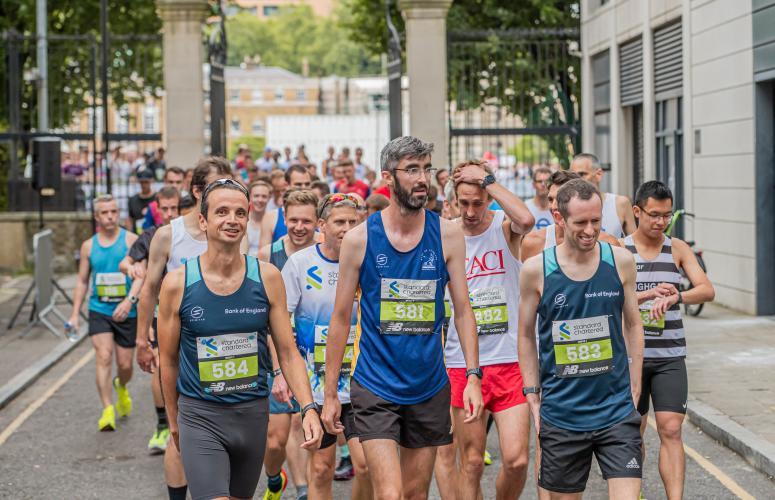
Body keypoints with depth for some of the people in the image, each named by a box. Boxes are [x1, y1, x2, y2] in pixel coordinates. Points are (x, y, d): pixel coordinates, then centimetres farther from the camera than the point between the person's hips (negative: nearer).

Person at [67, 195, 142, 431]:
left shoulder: (131, 240, -3)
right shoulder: (89, 246, 7)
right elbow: (82, 281, 14)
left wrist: (129, 300, -27)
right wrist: (75, 313, 8)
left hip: (126, 313, -1)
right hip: (99, 311, 1)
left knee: (125, 365, 7)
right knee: (103, 357, -16)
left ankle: (121, 387, 42)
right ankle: (108, 411, -17)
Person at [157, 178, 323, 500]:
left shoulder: (267, 277, -3)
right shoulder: (178, 283, -8)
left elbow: (287, 352, 1)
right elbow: (168, 359, 4)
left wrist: (308, 408, -12)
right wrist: (174, 420, 12)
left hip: (253, 413, 3)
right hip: (200, 416, -3)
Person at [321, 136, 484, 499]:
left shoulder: (447, 235, -1)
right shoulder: (360, 239, -5)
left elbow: (463, 310, 3)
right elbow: (341, 319, 1)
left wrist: (473, 375, -7)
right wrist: (330, 393, 1)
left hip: (430, 388, 3)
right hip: (375, 388, -3)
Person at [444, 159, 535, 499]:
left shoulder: (505, 226, -1)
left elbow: (526, 221, -28)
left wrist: (488, 180, -20)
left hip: (510, 360, -1)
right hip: (462, 365, 1)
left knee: (516, 460, -6)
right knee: (471, 463, 4)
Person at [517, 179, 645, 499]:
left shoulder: (621, 261, 0)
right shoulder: (536, 269, -4)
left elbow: (633, 326, 10)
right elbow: (526, 336, 6)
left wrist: (634, 390, 7)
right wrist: (533, 397, 3)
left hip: (616, 411, 0)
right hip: (560, 414, 0)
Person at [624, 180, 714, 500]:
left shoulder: (677, 249, 4)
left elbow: (707, 290, -7)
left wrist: (675, 297, -26)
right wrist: (648, 294, -25)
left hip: (670, 356, 1)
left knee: (671, 430, -9)